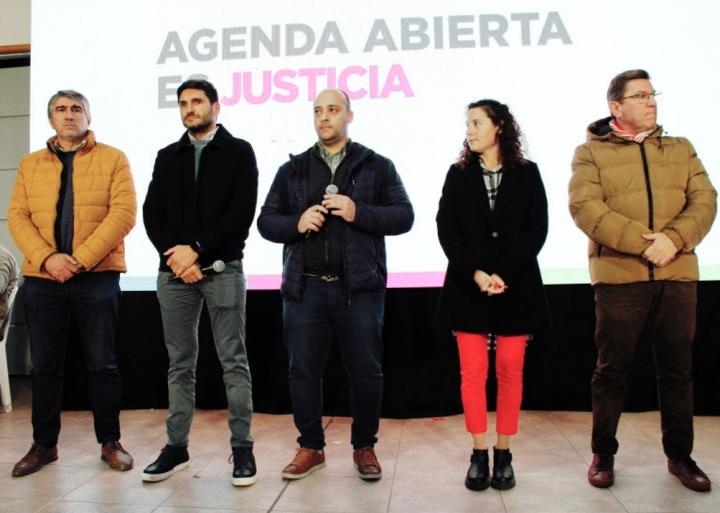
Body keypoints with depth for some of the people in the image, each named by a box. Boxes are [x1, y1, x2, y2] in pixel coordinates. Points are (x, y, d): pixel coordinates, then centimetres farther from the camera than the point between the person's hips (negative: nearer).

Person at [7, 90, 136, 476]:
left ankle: (110, 442, 15)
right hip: (41, 278, 3)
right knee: (44, 365, 9)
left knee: (102, 364, 2)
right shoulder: (30, 165, 14)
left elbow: (124, 212, -7)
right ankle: (44, 443, 22)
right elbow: (17, 216, 5)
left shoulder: (113, 159, 4)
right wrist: (47, 258, -13)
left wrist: (81, 258, -15)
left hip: (97, 277, -3)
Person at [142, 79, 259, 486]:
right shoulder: (167, 157, 16)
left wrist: (196, 248, -13)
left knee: (234, 362, 0)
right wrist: (174, 253, -9)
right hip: (174, 271, 4)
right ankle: (177, 447, 18)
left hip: (223, 269, -4)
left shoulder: (239, 151, 4)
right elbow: (152, 212, 8)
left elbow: (242, 212, -7)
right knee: (180, 364, 9)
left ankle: (242, 448, 7)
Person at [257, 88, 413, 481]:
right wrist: (296, 223, -10)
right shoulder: (292, 169, 13)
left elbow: (403, 216, 0)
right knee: (303, 370, 7)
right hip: (305, 286, 2)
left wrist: (358, 212, -14)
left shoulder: (377, 166, 8)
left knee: (365, 370, 5)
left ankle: (364, 446, 22)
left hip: (359, 287, -2)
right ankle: (310, 447, 23)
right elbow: (266, 220, 11)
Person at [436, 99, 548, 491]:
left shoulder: (526, 173, 5)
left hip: (515, 287, 0)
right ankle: (479, 455, 10)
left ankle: (503, 455, 15)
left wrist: (504, 274, -12)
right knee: (473, 371, 0)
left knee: (509, 371, 4)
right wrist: (475, 273, -12)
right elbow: (446, 229, 1)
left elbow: (536, 230, -2)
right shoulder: (458, 174, 8)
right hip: (468, 287, 1)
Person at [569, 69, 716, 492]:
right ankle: (603, 454, 19)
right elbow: (584, 207, -11)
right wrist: (640, 241, -19)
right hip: (619, 275, -3)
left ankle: (680, 454, 26)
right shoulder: (591, 153, 4)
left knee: (678, 369, 11)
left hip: (677, 275, 4)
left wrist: (673, 239, -14)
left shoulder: (681, 149, 16)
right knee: (612, 369, 4)